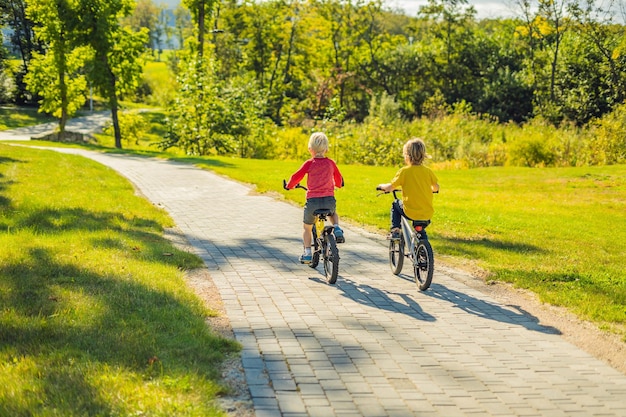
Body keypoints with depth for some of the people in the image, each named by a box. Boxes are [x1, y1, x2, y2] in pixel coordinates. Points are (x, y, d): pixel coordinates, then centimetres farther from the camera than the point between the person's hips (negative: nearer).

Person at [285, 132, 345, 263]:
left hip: (313, 201, -2)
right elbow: (339, 179, 20)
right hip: (329, 200, 2)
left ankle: (307, 253, 15)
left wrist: (289, 185, 20)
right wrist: (337, 185, 43)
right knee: (333, 213, 37)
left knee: (307, 227, 20)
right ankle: (337, 229, 9)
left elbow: (296, 176, 0)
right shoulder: (331, 163, 7)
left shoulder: (309, 163, -1)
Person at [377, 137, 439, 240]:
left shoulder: (404, 171, -9)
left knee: (395, 205, 26)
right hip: (428, 214, 3)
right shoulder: (428, 171, 1)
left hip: (411, 212, -3)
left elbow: (389, 187, -7)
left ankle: (395, 230, 19)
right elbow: (436, 187, 13)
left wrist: (381, 186, 14)